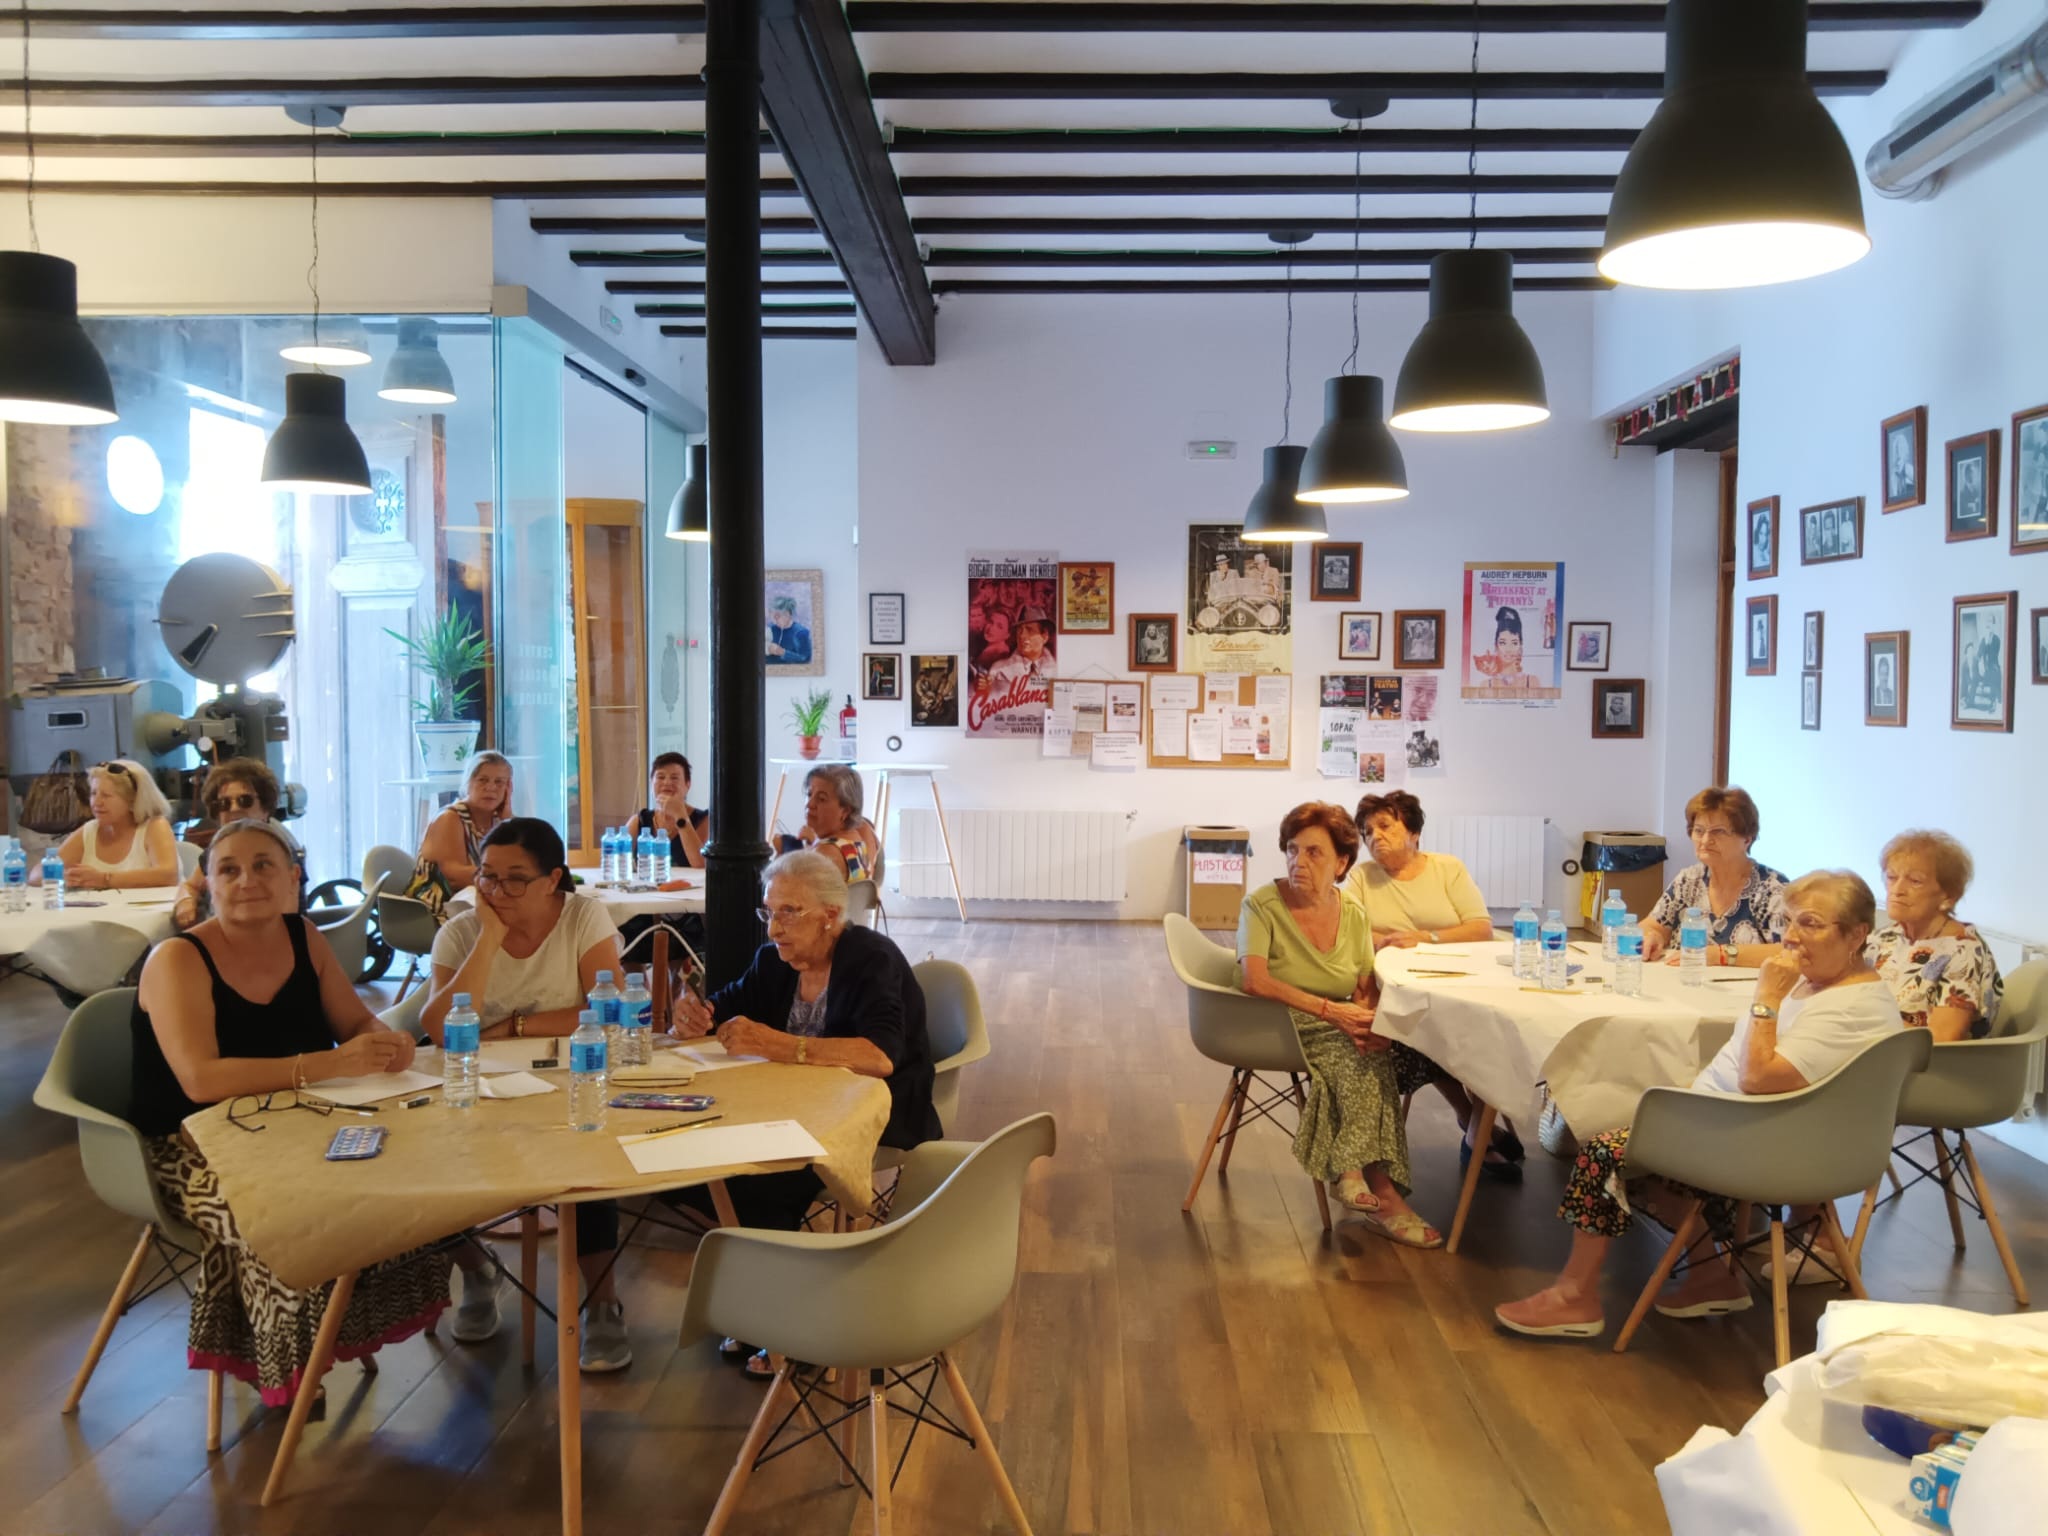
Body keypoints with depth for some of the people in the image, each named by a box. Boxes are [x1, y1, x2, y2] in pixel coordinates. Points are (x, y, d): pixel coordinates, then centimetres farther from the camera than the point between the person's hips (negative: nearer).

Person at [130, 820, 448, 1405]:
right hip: (195, 1148, -5)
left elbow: (357, 1022, 10)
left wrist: (387, 1043, -15)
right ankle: (287, 1373, -7)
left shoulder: (303, 938, 3)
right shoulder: (178, 959, -14)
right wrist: (329, 1064, -34)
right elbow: (200, 1078, -27)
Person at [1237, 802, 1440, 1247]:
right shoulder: (1262, 905, -11)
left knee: (1372, 1053, -27)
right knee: (1360, 1057, -27)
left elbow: (1369, 988, 5)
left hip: (1340, 1034, 5)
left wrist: (1371, 1019, -20)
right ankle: (1381, 1193, -22)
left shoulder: (1354, 915, 4)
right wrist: (1329, 1011, -30)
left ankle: (1353, 1173, -21)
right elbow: (1254, 980, -24)